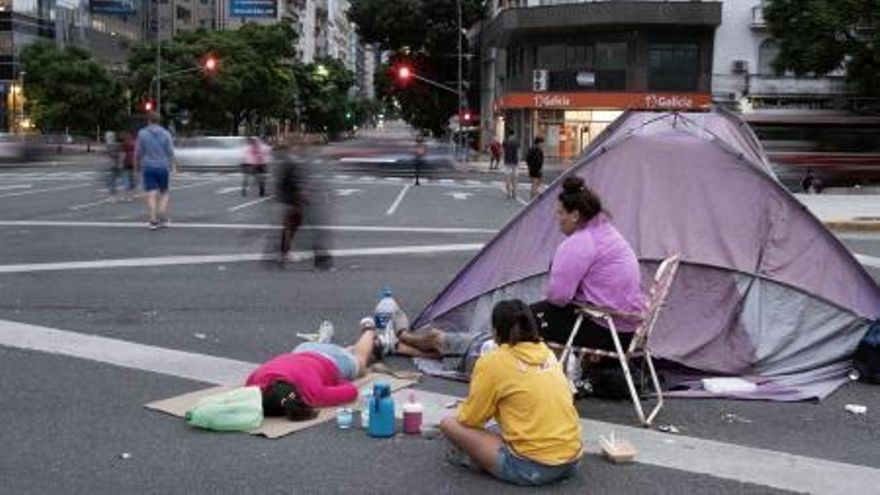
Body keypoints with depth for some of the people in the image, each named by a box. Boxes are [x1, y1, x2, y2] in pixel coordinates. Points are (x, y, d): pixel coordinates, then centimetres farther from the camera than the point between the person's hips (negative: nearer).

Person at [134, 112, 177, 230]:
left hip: (148, 167, -1)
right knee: (164, 192, 14)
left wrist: (136, 165, 14)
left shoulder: (142, 133, -2)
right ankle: (163, 218, 2)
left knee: (151, 194, -2)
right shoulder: (166, 134, -1)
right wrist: (173, 166, 6)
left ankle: (153, 221, -8)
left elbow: (138, 152, 1)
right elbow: (170, 152, -2)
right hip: (163, 167, 1)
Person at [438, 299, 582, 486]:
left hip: (531, 468, -7)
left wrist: (462, 410, 22)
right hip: (571, 461, 7)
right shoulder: (548, 354, 12)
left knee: (449, 424, 3)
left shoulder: (492, 362, -6)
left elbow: (470, 420, 0)